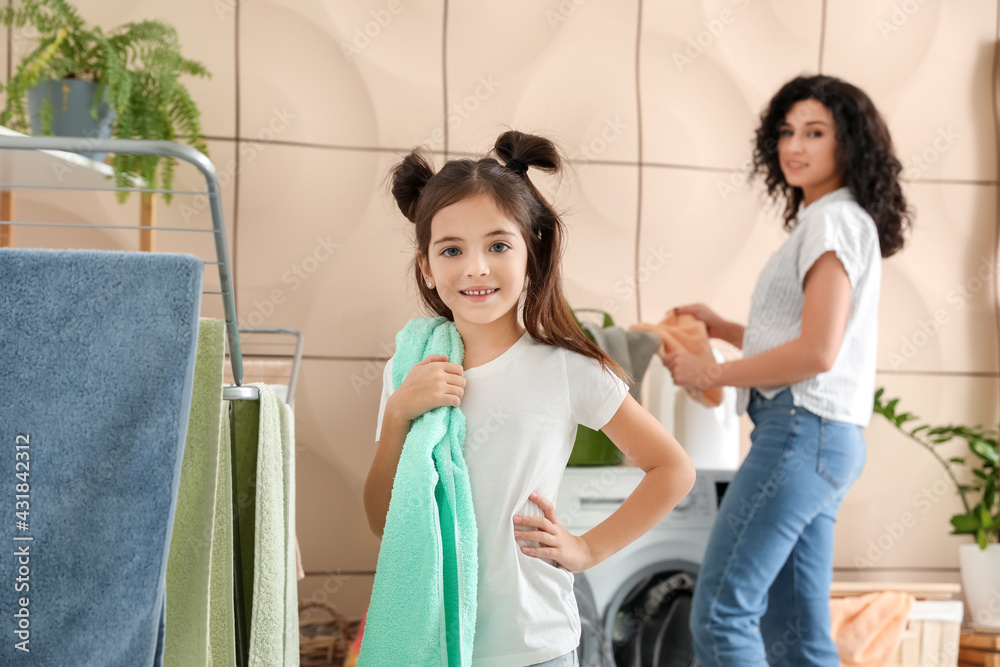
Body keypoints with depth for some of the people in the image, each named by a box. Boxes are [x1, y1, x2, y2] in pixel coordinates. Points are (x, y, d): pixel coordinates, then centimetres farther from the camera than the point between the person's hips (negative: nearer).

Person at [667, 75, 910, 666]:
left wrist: (711, 373, -9)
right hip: (821, 437, 10)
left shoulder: (834, 220, -8)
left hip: (806, 429, -10)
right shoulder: (843, 221, 22)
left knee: (720, 614, -12)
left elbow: (816, 352, -17)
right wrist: (722, 327, 19)